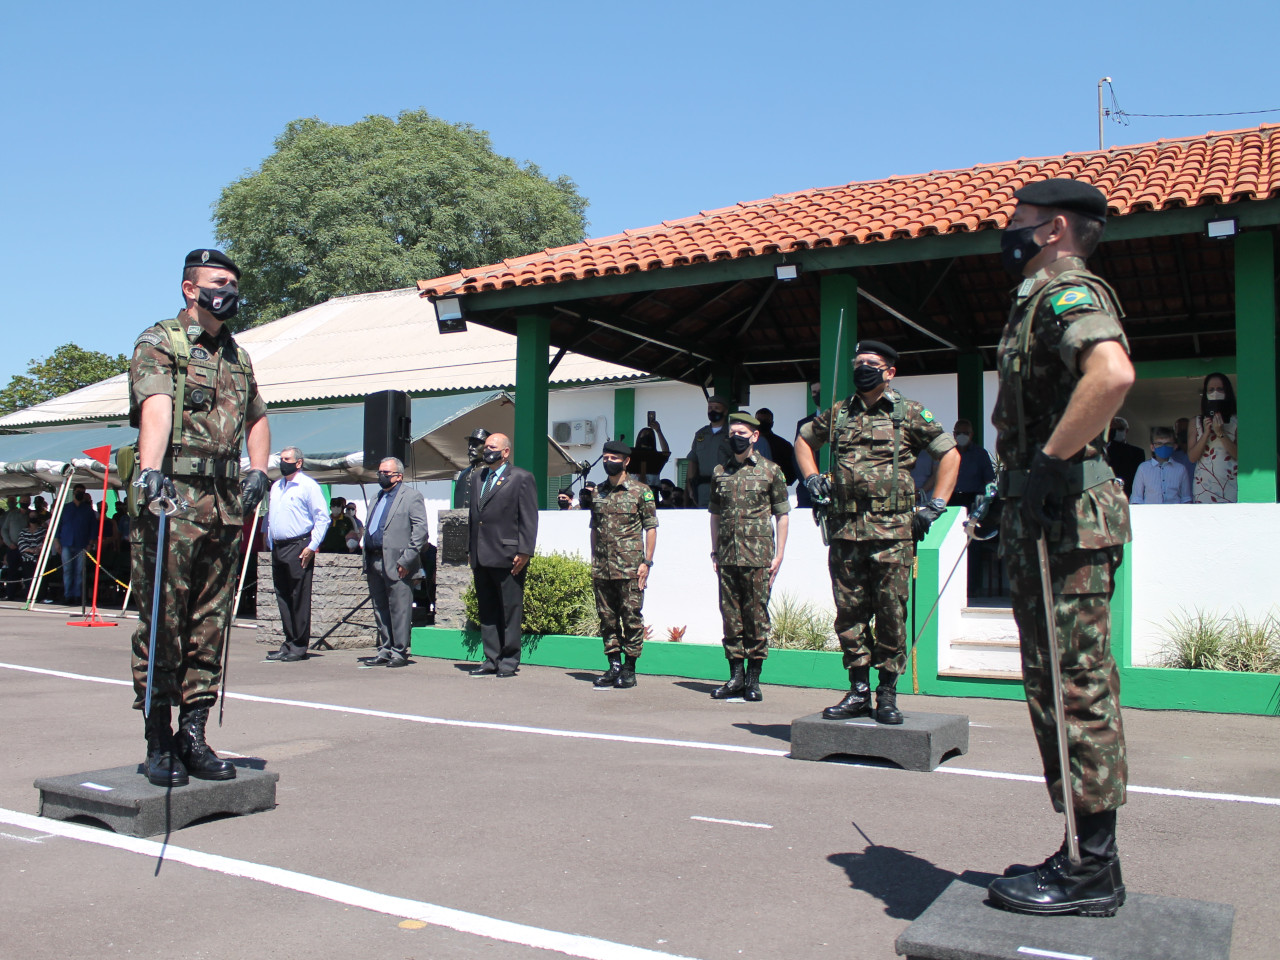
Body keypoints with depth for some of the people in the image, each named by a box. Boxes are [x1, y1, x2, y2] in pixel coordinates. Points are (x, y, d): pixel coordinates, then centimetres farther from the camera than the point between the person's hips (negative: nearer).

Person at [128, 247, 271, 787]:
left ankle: (193, 736, 15)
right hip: (171, 498, -6)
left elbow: (257, 419, 29)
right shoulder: (158, 343, 1)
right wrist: (151, 468, -33)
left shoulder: (237, 357, 22)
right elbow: (155, 405, -17)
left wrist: (258, 469, 11)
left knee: (209, 627, 7)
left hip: (225, 504, 6)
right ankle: (159, 743, 4)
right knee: (162, 625, -4)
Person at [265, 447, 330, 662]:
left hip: (299, 548, -7)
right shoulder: (276, 487, 18)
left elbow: (323, 518, -9)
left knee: (299, 598, -5)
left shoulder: (308, 486, -5)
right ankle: (288, 643, 16)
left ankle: (299, 647, 0)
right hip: (278, 548, 8)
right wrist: (270, 544, 16)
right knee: (282, 597, 9)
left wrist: (312, 546, -14)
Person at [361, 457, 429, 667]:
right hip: (374, 562, 8)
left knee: (399, 610, -4)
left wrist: (406, 560, -16)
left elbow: (421, 531, -11)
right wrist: (367, 562, 15)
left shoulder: (411, 496, -4)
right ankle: (385, 650, 19)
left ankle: (399, 652, 2)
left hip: (396, 564, -8)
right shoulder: (378, 498, 21)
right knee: (380, 610, 12)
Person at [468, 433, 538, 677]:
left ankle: (509, 661, 7)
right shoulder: (477, 478, 19)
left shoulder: (522, 478, -2)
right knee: (487, 611, 10)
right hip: (481, 557, 7)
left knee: (510, 611, -1)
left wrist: (524, 552, -14)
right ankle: (492, 660, 17)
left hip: (507, 557, -7)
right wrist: (471, 553, 16)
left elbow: (529, 519, -7)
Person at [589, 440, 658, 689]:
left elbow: (651, 528, -2)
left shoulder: (640, 490, -1)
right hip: (602, 569, 5)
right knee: (607, 617, 8)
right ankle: (614, 666, 17)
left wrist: (647, 562, -8)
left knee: (631, 617, 0)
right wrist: (594, 560, 13)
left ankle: (629, 668, 7)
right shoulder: (598, 492, 13)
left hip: (630, 568, -5)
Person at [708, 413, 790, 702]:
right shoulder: (719, 471, 12)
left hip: (758, 558, -3)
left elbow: (781, 515, 3)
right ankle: (736, 676, 15)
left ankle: (753, 679, 9)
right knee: (731, 616, 7)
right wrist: (714, 552, 11)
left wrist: (779, 555, -3)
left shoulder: (771, 470, 2)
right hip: (727, 557, 4)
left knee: (756, 617, 0)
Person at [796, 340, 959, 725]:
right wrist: (811, 477, 14)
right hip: (844, 531, 3)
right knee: (849, 612, 6)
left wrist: (935, 505, 0)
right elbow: (803, 440, 30)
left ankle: (887, 693, 11)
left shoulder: (910, 414, 3)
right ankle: (858, 691, 15)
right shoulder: (837, 413, 13)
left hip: (892, 532, -3)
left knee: (891, 613, 0)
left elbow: (950, 454, 7)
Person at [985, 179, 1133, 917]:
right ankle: (1087, 855, 24)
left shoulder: (1065, 293, -11)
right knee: (1059, 684, 14)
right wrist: (1014, 491, 21)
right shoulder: (1047, 299, 21)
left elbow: (1113, 373, -33)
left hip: (1067, 517, -11)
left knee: (1075, 687, -5)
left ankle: (1090, 870, 5)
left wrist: (1048, 462, -26)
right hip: (1047, 518, 11)